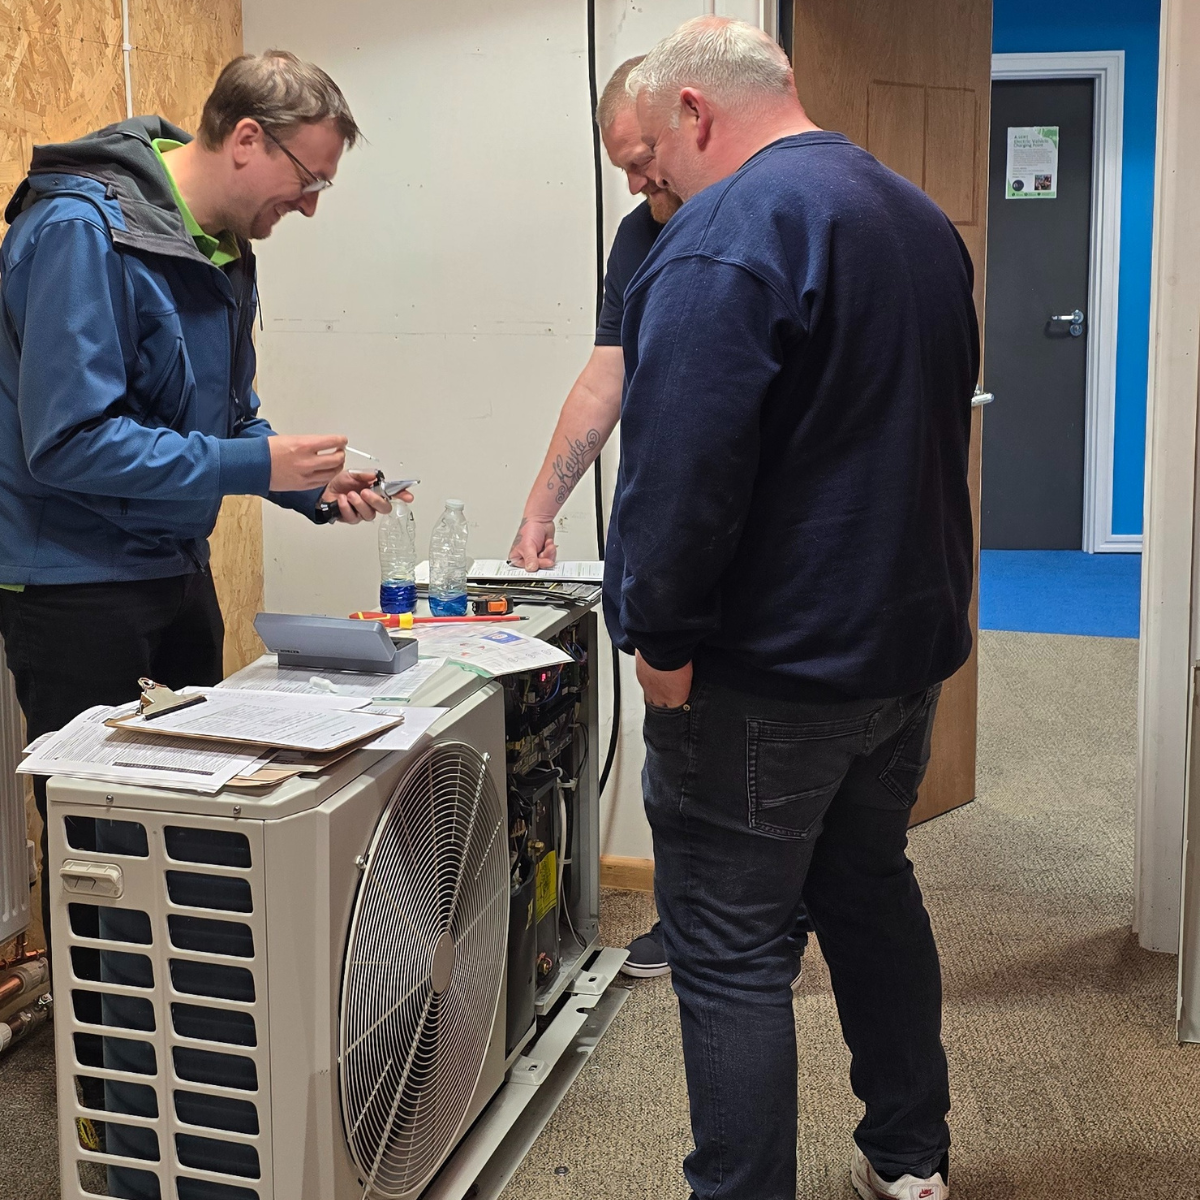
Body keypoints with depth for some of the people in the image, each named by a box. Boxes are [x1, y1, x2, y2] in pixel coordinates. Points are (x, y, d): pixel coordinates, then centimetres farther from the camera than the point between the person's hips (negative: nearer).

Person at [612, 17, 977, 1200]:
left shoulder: (727, 233, -18)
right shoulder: (920, 218, 12)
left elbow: (681, 464, -27)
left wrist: (661, 636, -17)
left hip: (763, 672, -9)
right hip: (908, 644, 10)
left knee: (727, 949, 1)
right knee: (873, 894, 22)